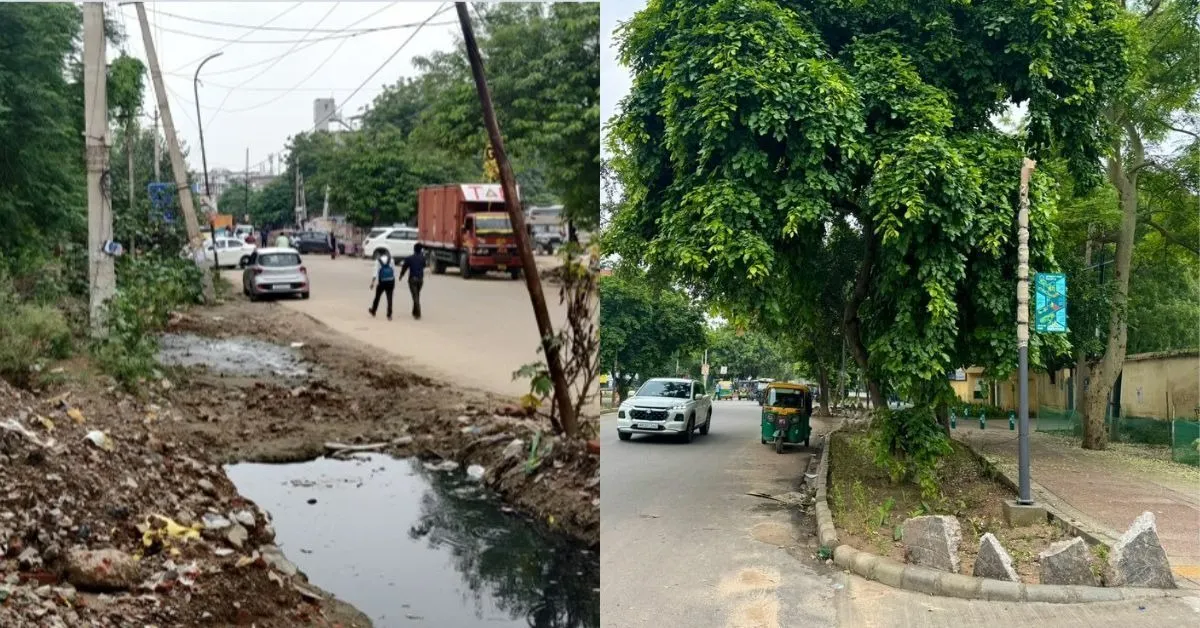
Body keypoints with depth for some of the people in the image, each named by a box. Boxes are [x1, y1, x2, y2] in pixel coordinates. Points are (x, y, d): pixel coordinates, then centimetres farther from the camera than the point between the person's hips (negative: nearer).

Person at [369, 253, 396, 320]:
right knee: (389, 298, 2)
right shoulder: (391, 260, 4)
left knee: (377, 297, 18)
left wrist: (372, 282, -8)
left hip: (381, 282, -1)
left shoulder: (378, 261, 0)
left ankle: (373, 311, 35)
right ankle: (389, 315, -3)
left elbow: (376, 272, -8)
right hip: (390, 282, 1)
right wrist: (394, 283, 10)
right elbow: (394, 271, 5)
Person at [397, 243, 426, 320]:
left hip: (413, 279, -3)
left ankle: (418, 314, -14)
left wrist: (401, 275, 22)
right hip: (420, 279, 4)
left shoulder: (409, 258, -7)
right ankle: (415, 312, 27)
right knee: (417, 296, 18)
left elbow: (404, 268, 2)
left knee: (415, 296, -5)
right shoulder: (423, 258, 3)